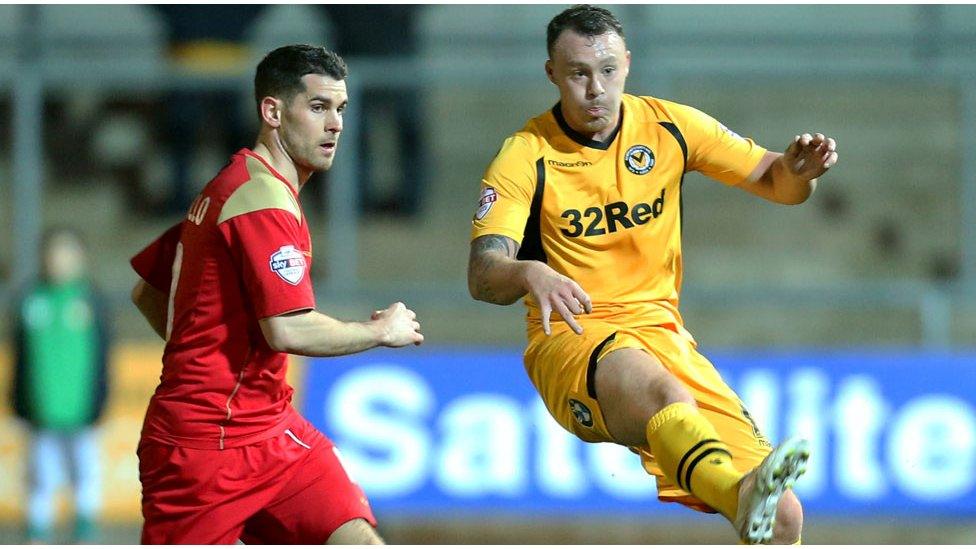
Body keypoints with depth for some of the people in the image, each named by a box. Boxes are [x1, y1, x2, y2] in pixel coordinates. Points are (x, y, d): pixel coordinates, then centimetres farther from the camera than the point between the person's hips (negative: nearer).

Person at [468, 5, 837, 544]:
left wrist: (799, 170, -12)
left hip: (660, 332, 4)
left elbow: (777, 185, 13)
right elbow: (481, 276, -14)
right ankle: (743, 492, -68)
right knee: (658, 388, -42)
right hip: (572, 338, -4)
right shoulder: (526, 156, -3)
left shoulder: (669, 126, 7)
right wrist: (529, 274, -37)